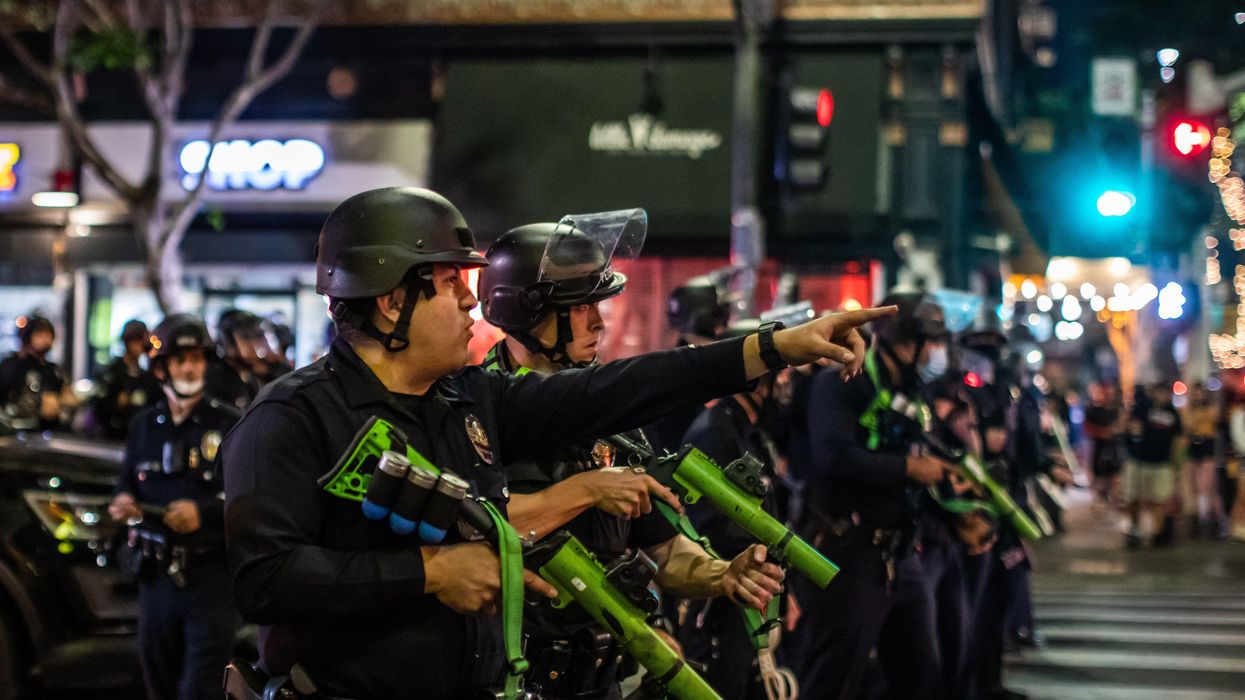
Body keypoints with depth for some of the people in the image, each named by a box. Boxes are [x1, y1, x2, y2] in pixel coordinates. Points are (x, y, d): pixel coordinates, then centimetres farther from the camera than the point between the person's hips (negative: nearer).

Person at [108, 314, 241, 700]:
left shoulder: (229, 424, -3)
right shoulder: (143, 425, 12)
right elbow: (127, 483, 19)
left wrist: (204, 513, -21)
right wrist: (123, 502, -3)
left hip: (211, 577, -5)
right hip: (156, 577, 5)